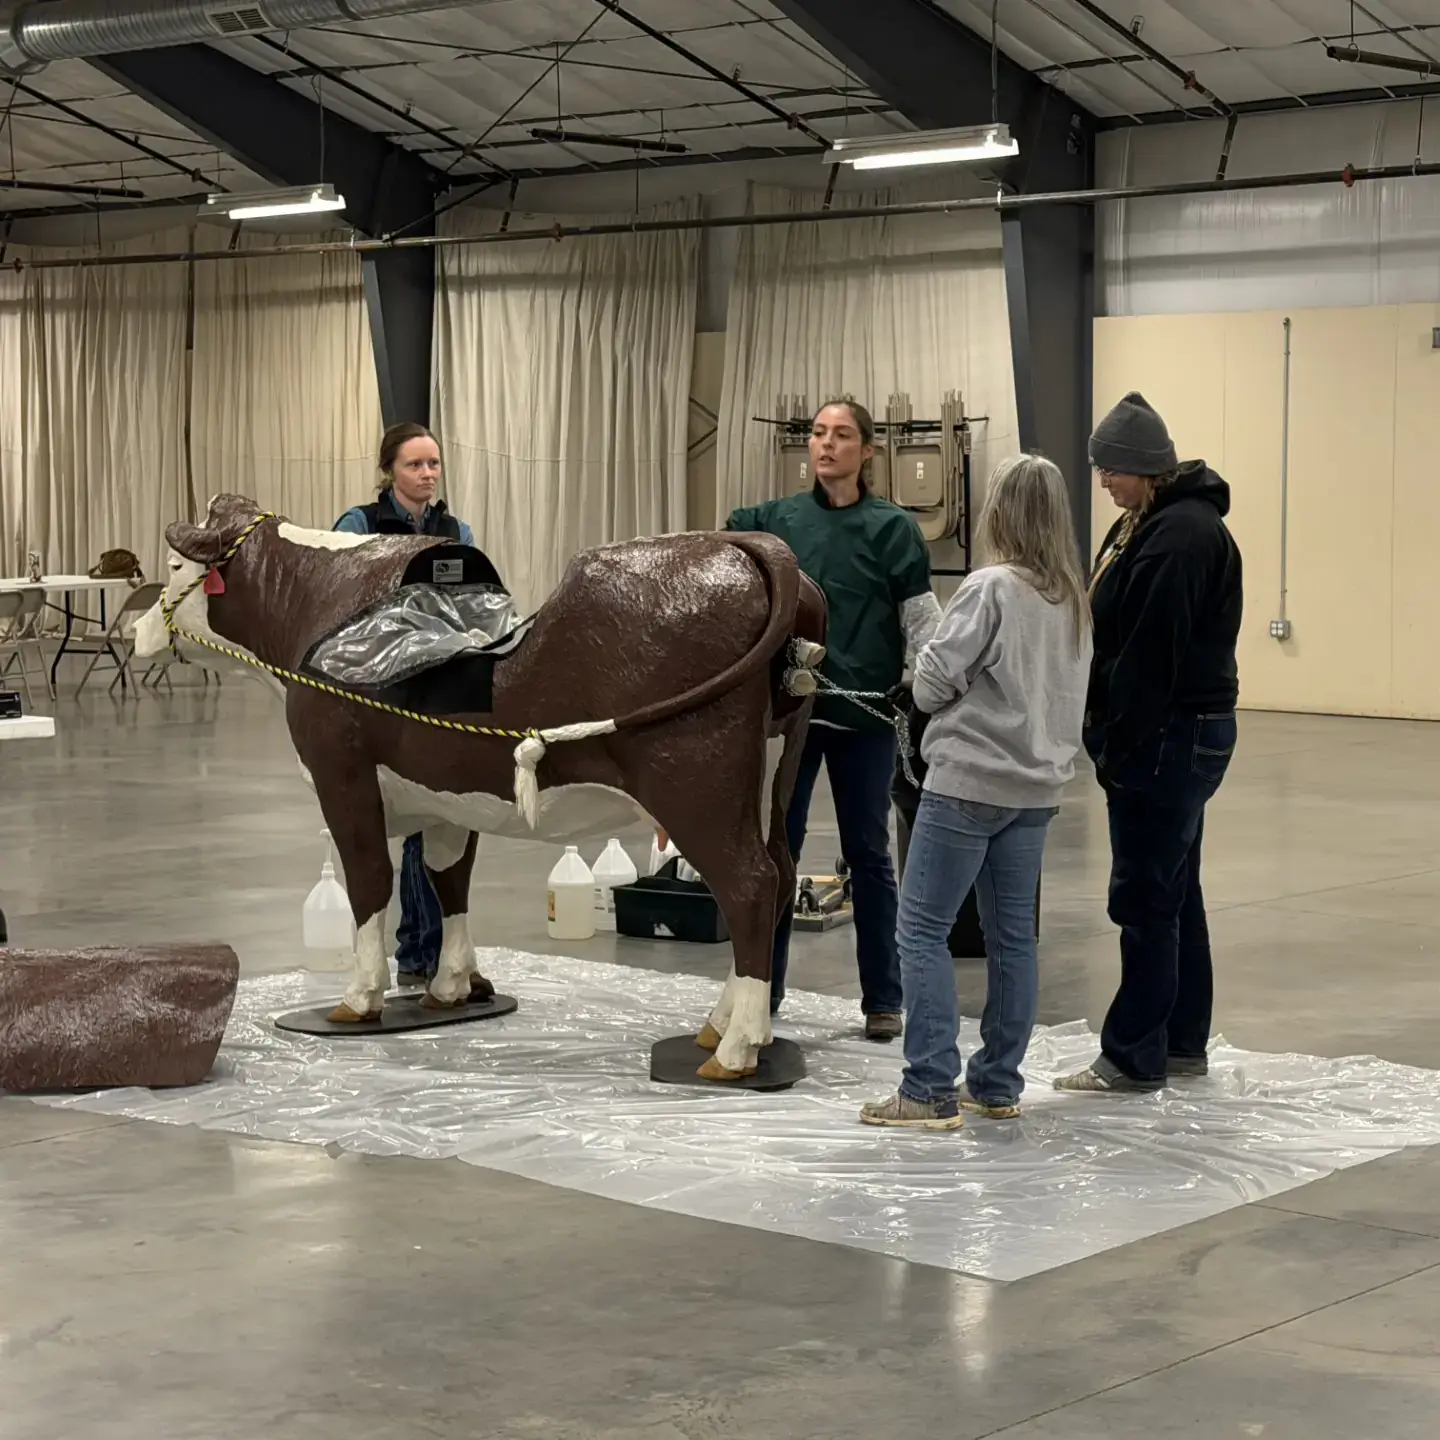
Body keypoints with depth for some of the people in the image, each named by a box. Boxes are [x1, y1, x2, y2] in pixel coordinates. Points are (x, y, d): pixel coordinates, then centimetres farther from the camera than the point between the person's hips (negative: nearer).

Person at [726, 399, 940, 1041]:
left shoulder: (892, 528, -1)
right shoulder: (775, 520, 5)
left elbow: (922, 622, -3)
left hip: (864, 711, -1)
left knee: (868, 853, 8)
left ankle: (883, 998, 17)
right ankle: (761, 989, 18)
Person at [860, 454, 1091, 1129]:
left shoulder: (991, 589, -15)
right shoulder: (1073, 600, 8)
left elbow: (930, 685, -12)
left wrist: (929, 655, 7)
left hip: (969, 783, -8)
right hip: (1036, 787, 8)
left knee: (922, 929, -2)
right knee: (1012, 934, 12)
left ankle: (930, 1092, -5)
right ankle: (998, 1084, 18)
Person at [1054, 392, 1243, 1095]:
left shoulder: (1180, 535, -20)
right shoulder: (1142, 525, 14)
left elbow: (1151, 655, -22)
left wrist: (1121, 747, -19)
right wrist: (1108, 735, 14)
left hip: (1170, 738, -11)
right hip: (1178, 738, 11)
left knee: (1144, 897, -4)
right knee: (1176, 890, 16)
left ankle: (1133, 1056, 3)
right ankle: (1184, 1043, 26)